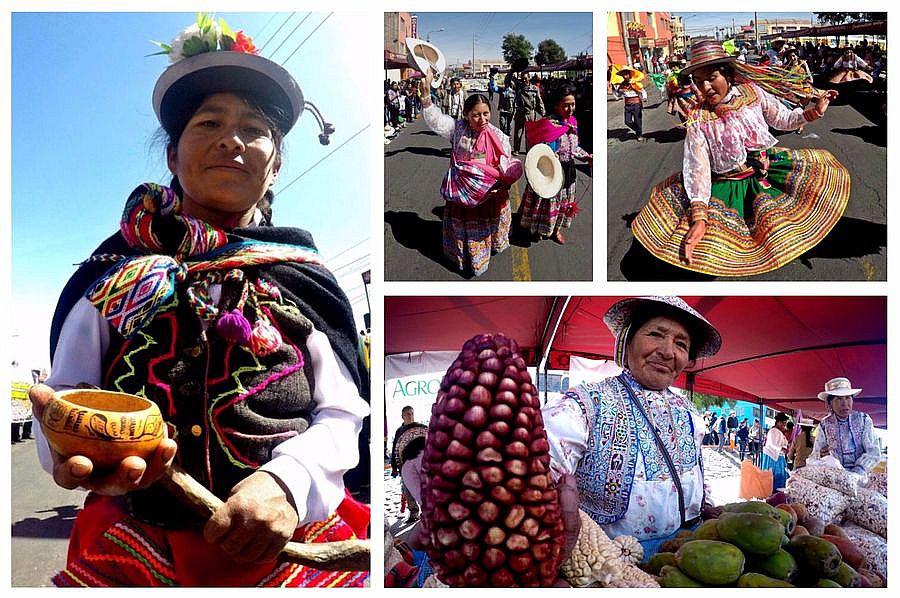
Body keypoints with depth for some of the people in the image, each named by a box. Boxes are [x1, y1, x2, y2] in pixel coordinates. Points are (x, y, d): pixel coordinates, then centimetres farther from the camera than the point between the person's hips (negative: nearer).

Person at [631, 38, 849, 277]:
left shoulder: (752, 93, -4)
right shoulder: (698, 119, -11)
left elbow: (783, 119, 13)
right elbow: (698, 168, -19)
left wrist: (814, 111, -5)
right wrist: (698, 219, -28)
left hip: (767, 167, 3)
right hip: (726, 183, -3)